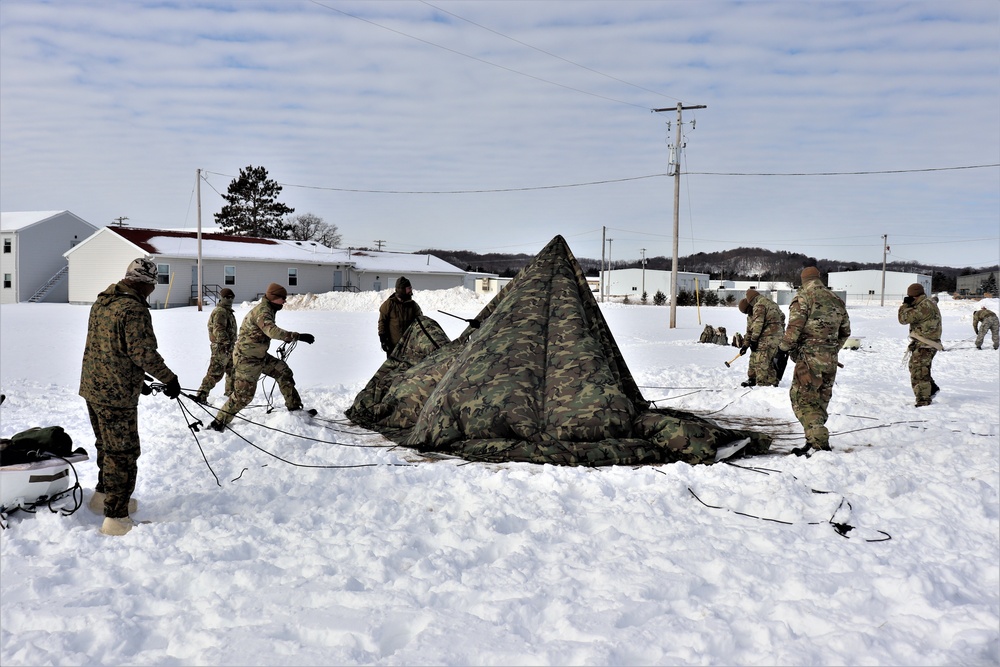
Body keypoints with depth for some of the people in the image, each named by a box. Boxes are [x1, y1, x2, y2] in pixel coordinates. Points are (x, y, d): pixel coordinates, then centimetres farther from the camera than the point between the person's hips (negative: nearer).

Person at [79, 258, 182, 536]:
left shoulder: (101, 302, 10)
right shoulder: (134, 309, -20)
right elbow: (143, 352, -22)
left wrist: (135, 379, 22)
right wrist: (169, 378, -9)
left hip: (92, 388, 9)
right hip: (117, 394, -9)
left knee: (107, 447, 25)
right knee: (123, 453, -1)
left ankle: (103, 496, 41)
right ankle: (116, 518, 3)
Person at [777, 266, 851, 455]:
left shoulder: (803, 298, -7)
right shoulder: (837, 300, 15)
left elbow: (794, 326, -15)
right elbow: (845, 331, 21)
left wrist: (784, 348, -2)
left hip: (810, 357, -7)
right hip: (831, 361, 7)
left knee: (802, 399, -5)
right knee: (820, 400, 15)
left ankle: (819, 442, -16)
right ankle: (816, 439, 20)